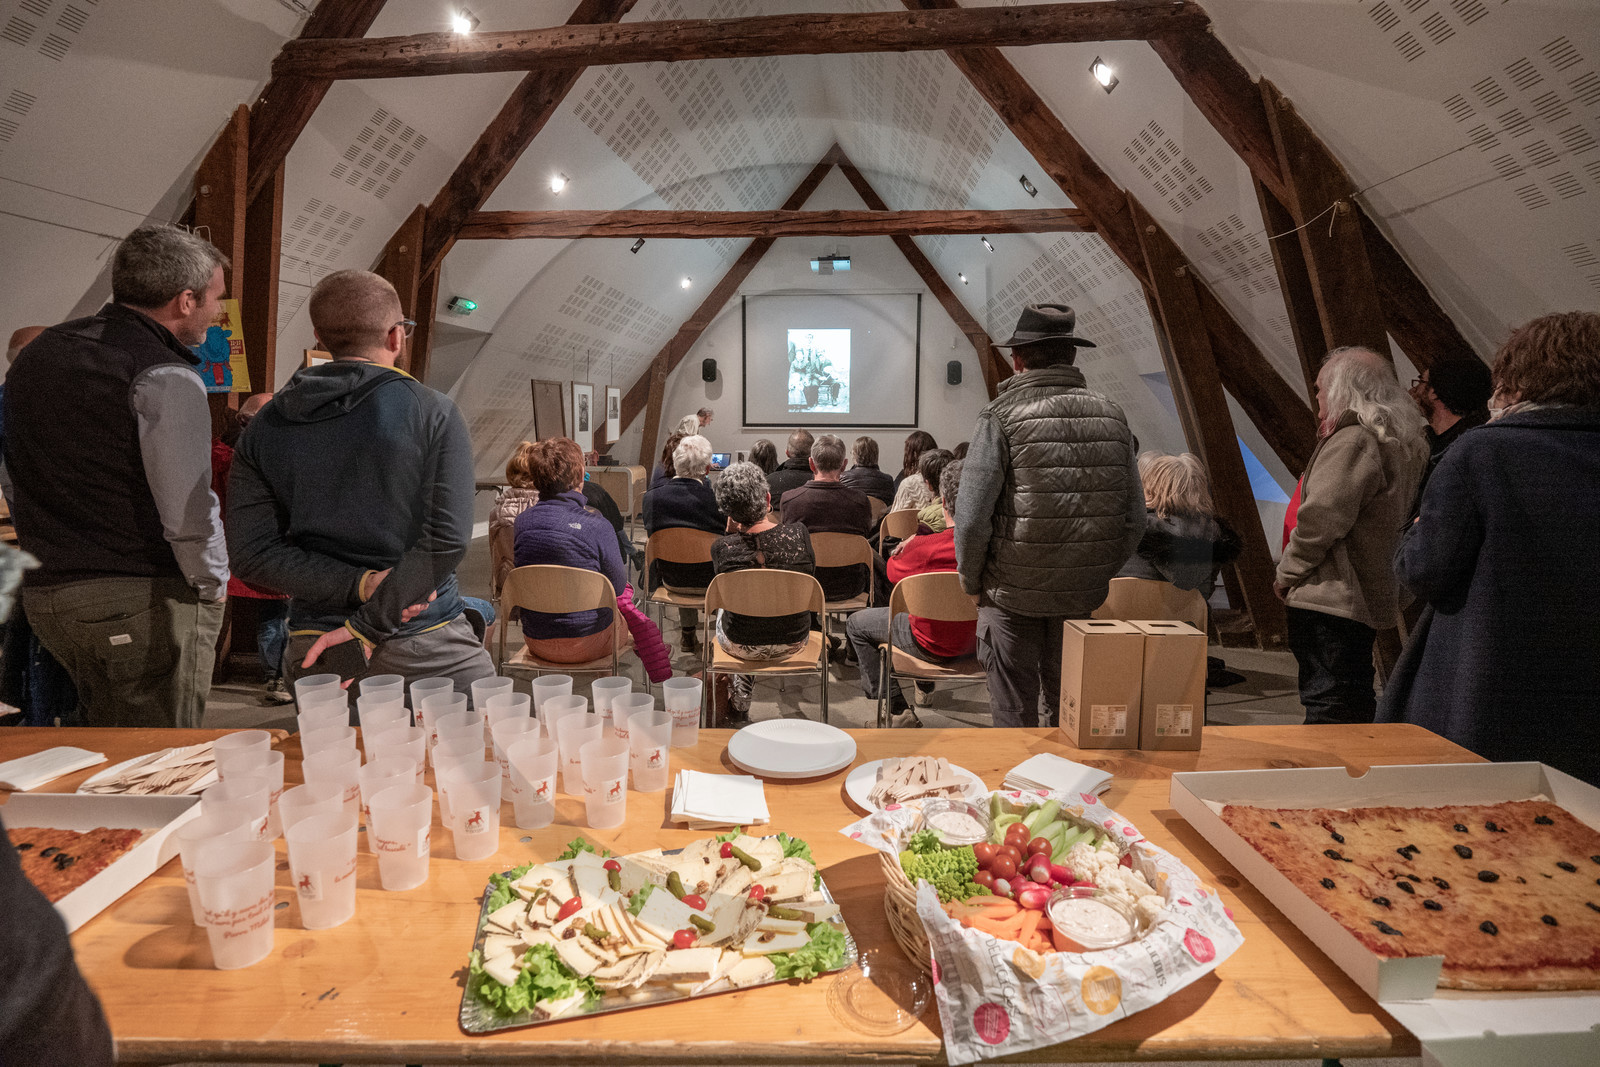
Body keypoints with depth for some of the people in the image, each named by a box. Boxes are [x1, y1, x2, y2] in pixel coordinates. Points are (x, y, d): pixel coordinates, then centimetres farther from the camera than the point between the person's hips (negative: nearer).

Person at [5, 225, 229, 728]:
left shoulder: (37, 354, 14)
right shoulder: (166, 377, -14)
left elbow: (18, 476, 18)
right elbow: (188, 511, -21)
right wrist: (214, 585, -5)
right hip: (146, 600, -8)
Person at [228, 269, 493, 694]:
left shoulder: (263, 429, 6)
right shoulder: (433, 412, -6)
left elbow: (251, 554, -2)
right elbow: (447, 539, -16)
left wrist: (360, 584, -9)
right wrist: (369, 625, -12)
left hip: (313, 650, 5)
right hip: (426, 649, -4)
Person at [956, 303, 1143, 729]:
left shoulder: (1001, 416, -13)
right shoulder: (1112, 416, 1)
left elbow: (972, 517, -16)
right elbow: (1135, 519, 3)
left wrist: (971, 580, -1)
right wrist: (1098, 575, 15)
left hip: (1012, 594, -4)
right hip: (1083, 597, 4)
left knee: (1015, 715, 10)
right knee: (1069, 709, 20)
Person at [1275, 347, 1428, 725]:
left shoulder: (1353, 441, -16)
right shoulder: (1401, 443, 16)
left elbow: (1320, 518, -22)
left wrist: (1286, 573, -8)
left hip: (1331, 599, -10)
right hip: (1371, 597, 10)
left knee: (1328, 712, -5)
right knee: (1355, 705, 18)